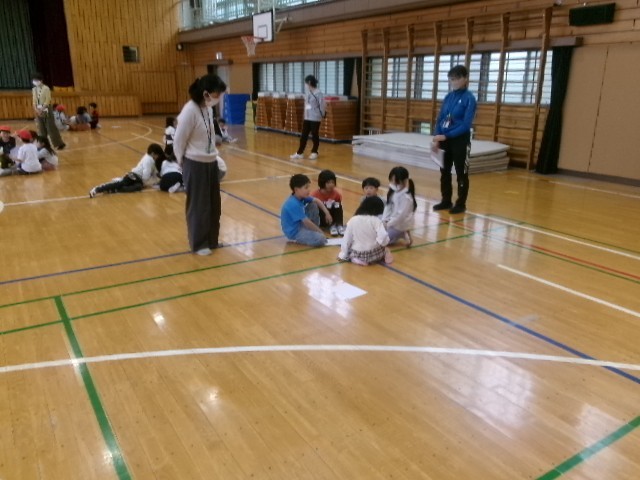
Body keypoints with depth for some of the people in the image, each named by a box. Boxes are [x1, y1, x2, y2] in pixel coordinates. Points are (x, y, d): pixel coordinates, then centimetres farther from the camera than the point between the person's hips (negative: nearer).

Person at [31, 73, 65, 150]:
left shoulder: (46, 88, -9)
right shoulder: (34, 89, 9)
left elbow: (47, 101, -14)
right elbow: (34, 101, 8)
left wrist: (42, 109, -19)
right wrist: (36, 110, -7)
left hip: (46, 110, -6)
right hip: (38, 111, 6)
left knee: (51, 128, -4)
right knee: (41, 129, 8)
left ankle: (60, 144, 4)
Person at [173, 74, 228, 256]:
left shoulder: (209, 109, 4)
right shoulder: (190, 110, -20)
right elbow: (178, 141, -13)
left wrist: (212, 155, 8)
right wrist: (182, 161, -1)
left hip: (211, 163, 8)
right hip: (195, 165, -8)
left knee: (214, 204, 16)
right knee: (198, 206, 5)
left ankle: (212, 240, 32)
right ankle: (199, 244, 21)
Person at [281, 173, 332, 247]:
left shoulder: (301, 197, -2)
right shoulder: (294, 204, -29)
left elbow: (316, 201, 12)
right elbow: (307, 222, -25)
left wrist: (327, 213, 3)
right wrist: (319, 231, -14)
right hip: (294, 232, -10)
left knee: (313, 205, 9)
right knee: (321, 239, -26)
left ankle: (313, 232, 13)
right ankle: (296, 239, -4)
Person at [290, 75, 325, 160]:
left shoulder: (318, 93, -14)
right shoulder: (307, 92, 8)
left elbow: (322, 105, -11)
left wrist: (322, 115, -3)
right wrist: (306, 114, 13)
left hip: (315, 118, -7)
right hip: (307, 117, 7)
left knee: (315, 135, 5)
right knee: (304, 135, 7)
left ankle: (314, 152, 18)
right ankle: (300, 153, 12)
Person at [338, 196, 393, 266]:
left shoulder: (352, 220, -6)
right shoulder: (377, 220, -12)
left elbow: (346, 240, -1)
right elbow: (383, 237, -25)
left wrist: (343, 255, 8)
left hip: (357, 255, 0)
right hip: (374, 255, 0)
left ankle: (356, 260, 3)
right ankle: (384, 255, 1)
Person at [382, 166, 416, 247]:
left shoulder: (406, 197, -26)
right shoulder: (393, 191, 0)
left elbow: (401, 215, -27)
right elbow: (388, 206, 2)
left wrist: (388, 224, -20)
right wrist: (384, 220, -9)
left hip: (399, 225, -9)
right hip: (391, 221, 9)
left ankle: (403, 234, -1)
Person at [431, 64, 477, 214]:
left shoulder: (469, 98, -11)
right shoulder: (448, 97, 7)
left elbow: (466, 125, -17)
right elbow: (440, 119, 7)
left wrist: (446, 136, -22)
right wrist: (436, 138, -6)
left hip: (460, 141, -6)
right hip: (444, 140, 6)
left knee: (461, 174, 4)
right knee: (444, 171, 13)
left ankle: (461, 204, 15)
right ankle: (446, 201, 27)